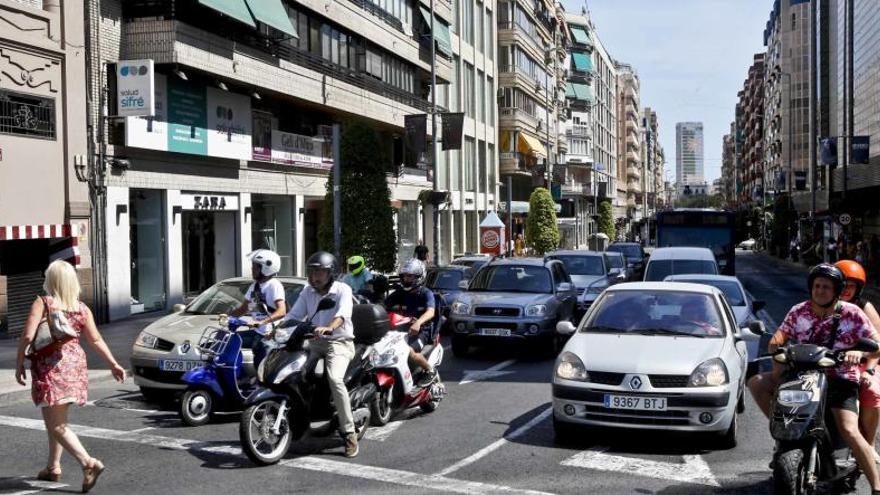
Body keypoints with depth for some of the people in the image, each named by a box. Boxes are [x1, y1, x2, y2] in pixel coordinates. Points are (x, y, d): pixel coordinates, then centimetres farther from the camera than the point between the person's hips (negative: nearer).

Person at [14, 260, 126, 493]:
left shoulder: (42, 303, -9)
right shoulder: (81, 308, 5)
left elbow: (28, 336, -16)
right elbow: (96, 340, 4)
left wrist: (19, 364, -5)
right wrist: (114, 364, 9)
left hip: (49, 368, -6)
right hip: (74, 365, 6)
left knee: (56, 425, -5)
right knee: (56, 419, 23)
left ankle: (89, 463, -20)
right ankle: (53, 467, 31)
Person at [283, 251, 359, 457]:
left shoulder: (342, 290, -6)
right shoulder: (308, 292, 12)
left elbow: (343, 314, -24)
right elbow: (294, 315, 8)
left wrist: (328, 327, -44)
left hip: (339, 342, -6)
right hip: (316, 342, 6)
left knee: (335, 379, -28)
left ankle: (349, 433, -24)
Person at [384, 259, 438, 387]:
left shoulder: (426, 293, -7)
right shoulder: (400, 293, 10)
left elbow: (430, 312, -25)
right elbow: (384, 305, 5)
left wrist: (418, 323, -45)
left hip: (422, 330, -6)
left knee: (409, 351, -32)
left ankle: (430, 370, -6)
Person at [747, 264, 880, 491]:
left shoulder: (851, 314, -6)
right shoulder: (799, 311, 2)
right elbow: (777, 340, 0)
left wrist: (859, 352, -31)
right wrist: (778, 369, -19)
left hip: (840, 378, -4)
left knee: (849, 431, -23)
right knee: (756, 383, -12)